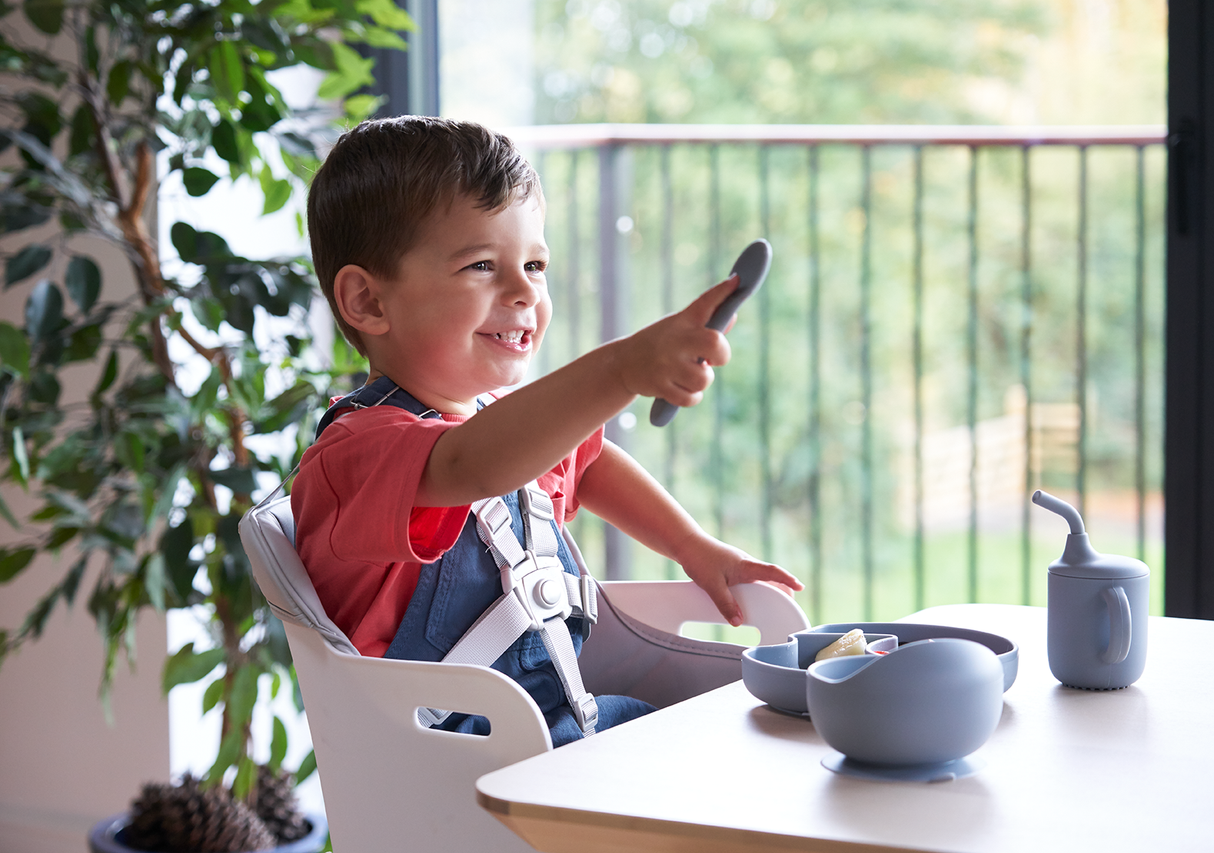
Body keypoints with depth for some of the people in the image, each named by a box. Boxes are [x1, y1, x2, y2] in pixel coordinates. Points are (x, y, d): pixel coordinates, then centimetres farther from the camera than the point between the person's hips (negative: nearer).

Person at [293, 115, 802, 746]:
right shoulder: (357, 449, -22)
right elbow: (473, 467, -44)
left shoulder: (512, 414, 10)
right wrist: (622, 369, -56)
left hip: (560, 715, 9)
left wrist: (694, 548, 23)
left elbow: (589, 463, 33)